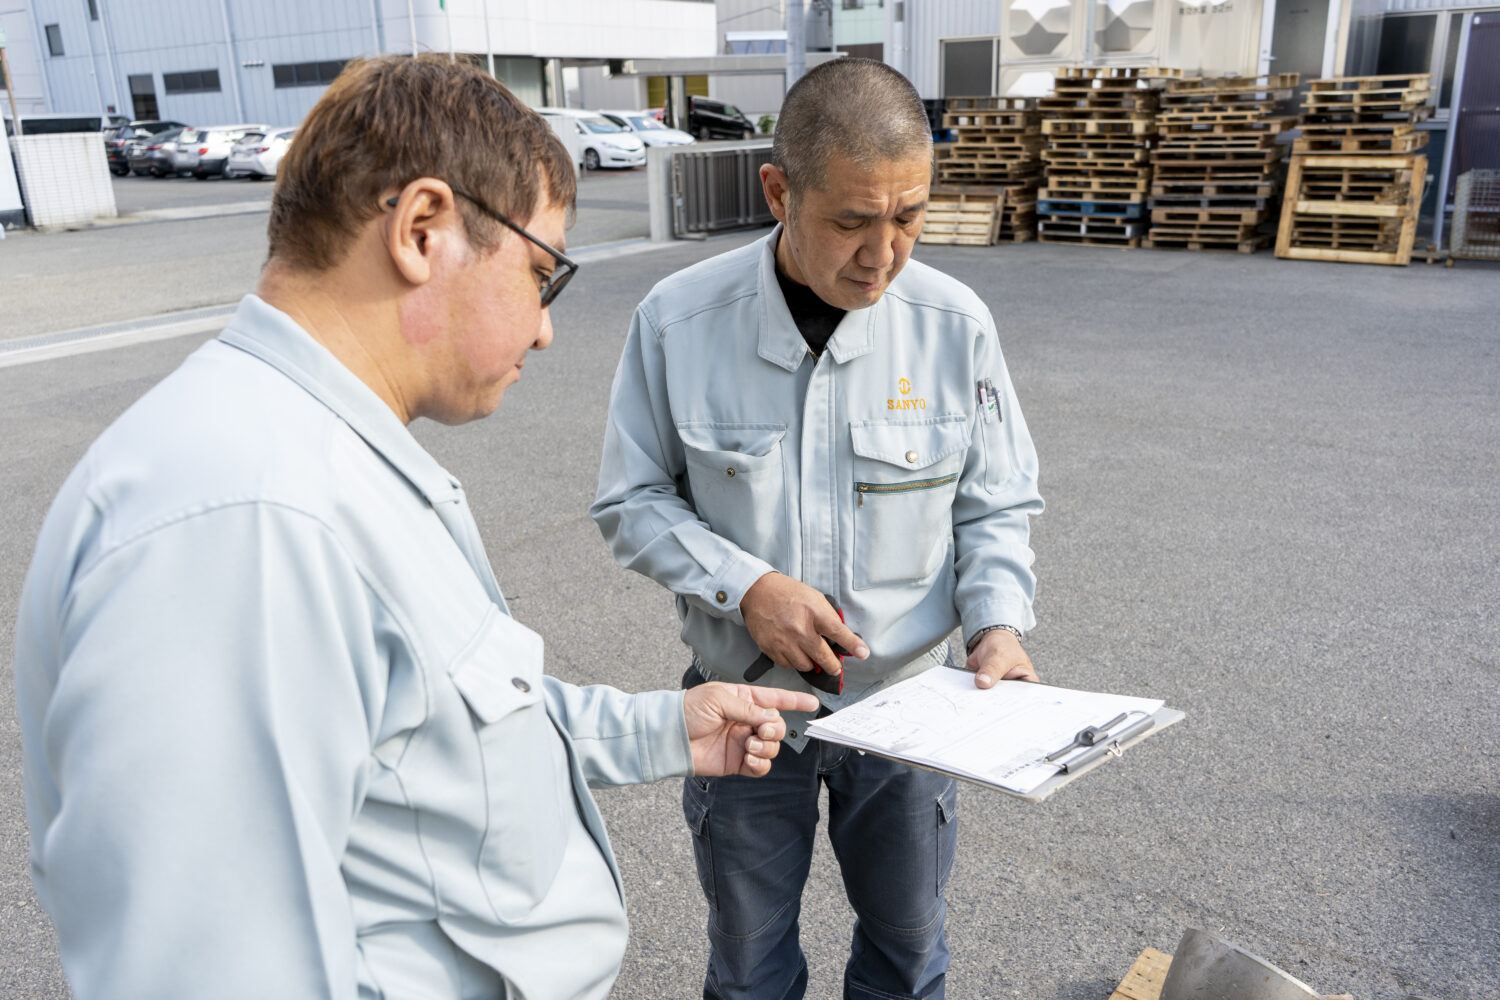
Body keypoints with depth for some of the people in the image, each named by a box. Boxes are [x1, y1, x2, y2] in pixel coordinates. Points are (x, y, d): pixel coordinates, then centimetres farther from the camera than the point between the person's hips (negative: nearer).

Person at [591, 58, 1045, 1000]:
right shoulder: (678, 320, -17)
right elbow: (633, 502, -8)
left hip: (907, 700, 1)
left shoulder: (955, 323, -14)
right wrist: (746, 586, -22)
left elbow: (995, 508, -3)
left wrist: (998, 621, -21)